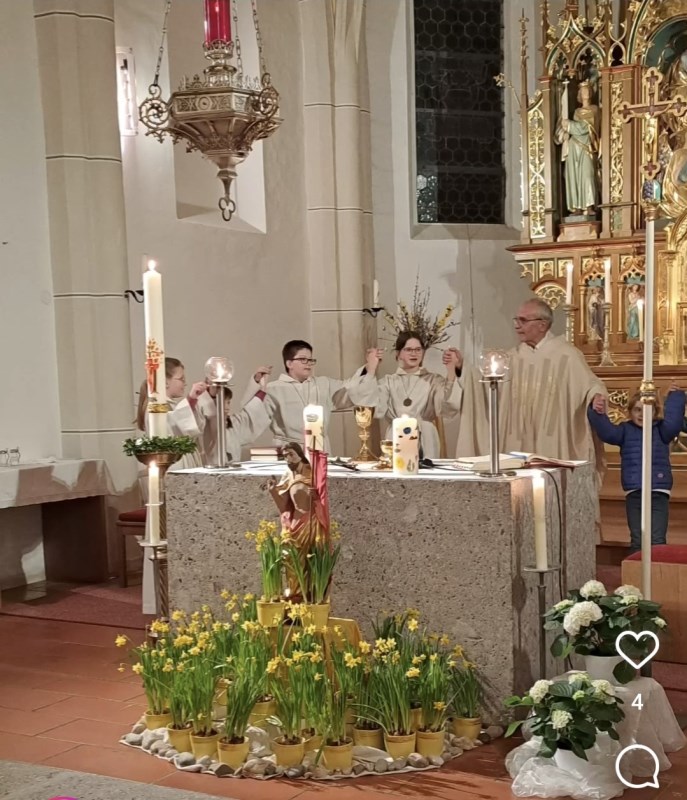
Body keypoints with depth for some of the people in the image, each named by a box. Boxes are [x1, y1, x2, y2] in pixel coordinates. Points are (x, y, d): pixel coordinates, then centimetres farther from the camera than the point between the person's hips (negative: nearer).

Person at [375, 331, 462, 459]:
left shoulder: (434, 380, 6)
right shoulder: (388, 382, 9)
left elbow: (450, 407, -12)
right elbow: (377, 410, -8)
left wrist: (451, 370, -17)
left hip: (425, 445, -1)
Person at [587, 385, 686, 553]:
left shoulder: (661, 429, 7)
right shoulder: (626, 430, 6)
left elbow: (673, 424, -13)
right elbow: (607, 432, -10)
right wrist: (599, 415, -27)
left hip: (658, 493, -1)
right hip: (634, 494, 1)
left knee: (657, 540, -5)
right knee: (637, 541, 6)